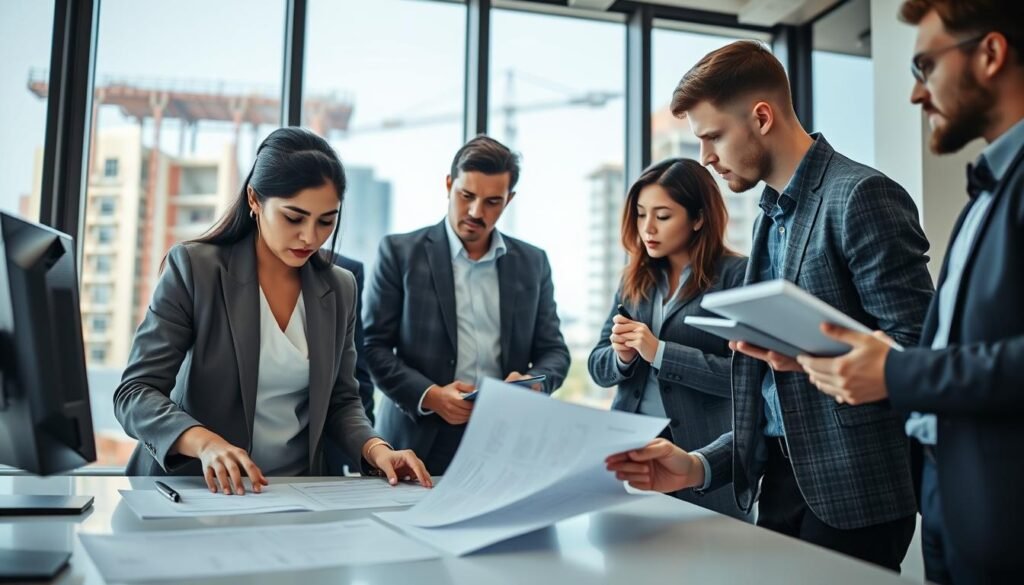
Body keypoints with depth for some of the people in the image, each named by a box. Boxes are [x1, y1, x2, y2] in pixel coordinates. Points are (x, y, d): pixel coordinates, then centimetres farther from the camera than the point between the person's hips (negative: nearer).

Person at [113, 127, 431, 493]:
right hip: (196, 489, -2)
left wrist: (375, 449, -10)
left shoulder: (339, 289, 3)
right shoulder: (194, 268, -8)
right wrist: (205, 443, -29)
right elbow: (135, 393, -11)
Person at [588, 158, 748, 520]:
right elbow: (598, 367, 11)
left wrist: (659, 352, -18)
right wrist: (622, 356, -10)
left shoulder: (736, 274, -7)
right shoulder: (634, 279, 9)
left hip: (704, 457, -4)